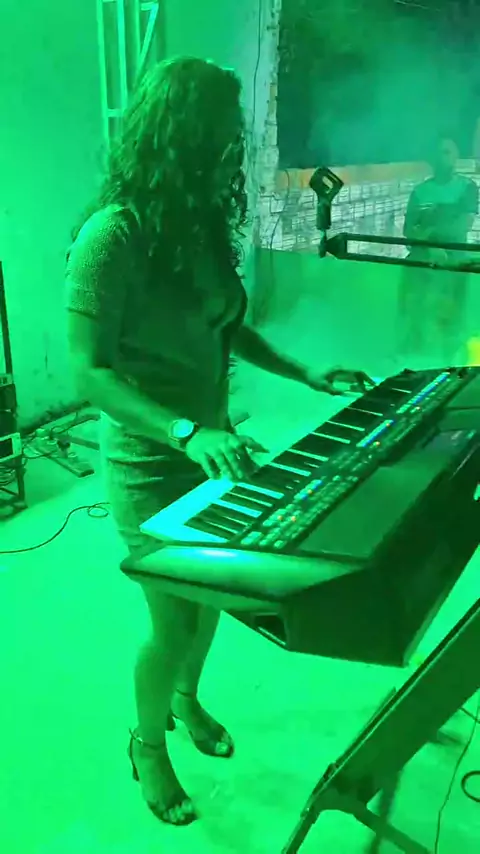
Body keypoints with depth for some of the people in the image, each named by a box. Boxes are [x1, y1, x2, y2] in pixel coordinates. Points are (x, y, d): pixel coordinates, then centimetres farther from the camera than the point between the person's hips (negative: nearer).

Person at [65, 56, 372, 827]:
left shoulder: (201, 224, 2)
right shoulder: (114, 233, -21)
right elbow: (90, 371, -24)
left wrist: (309, 376, 5)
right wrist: (185, 433, -36)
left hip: (212, 445, 7)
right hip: (152, 463, -7)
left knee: (213, 596, 21)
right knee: (175, 623, 6)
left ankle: (187, 702, 50)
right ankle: (147, 746, 36)